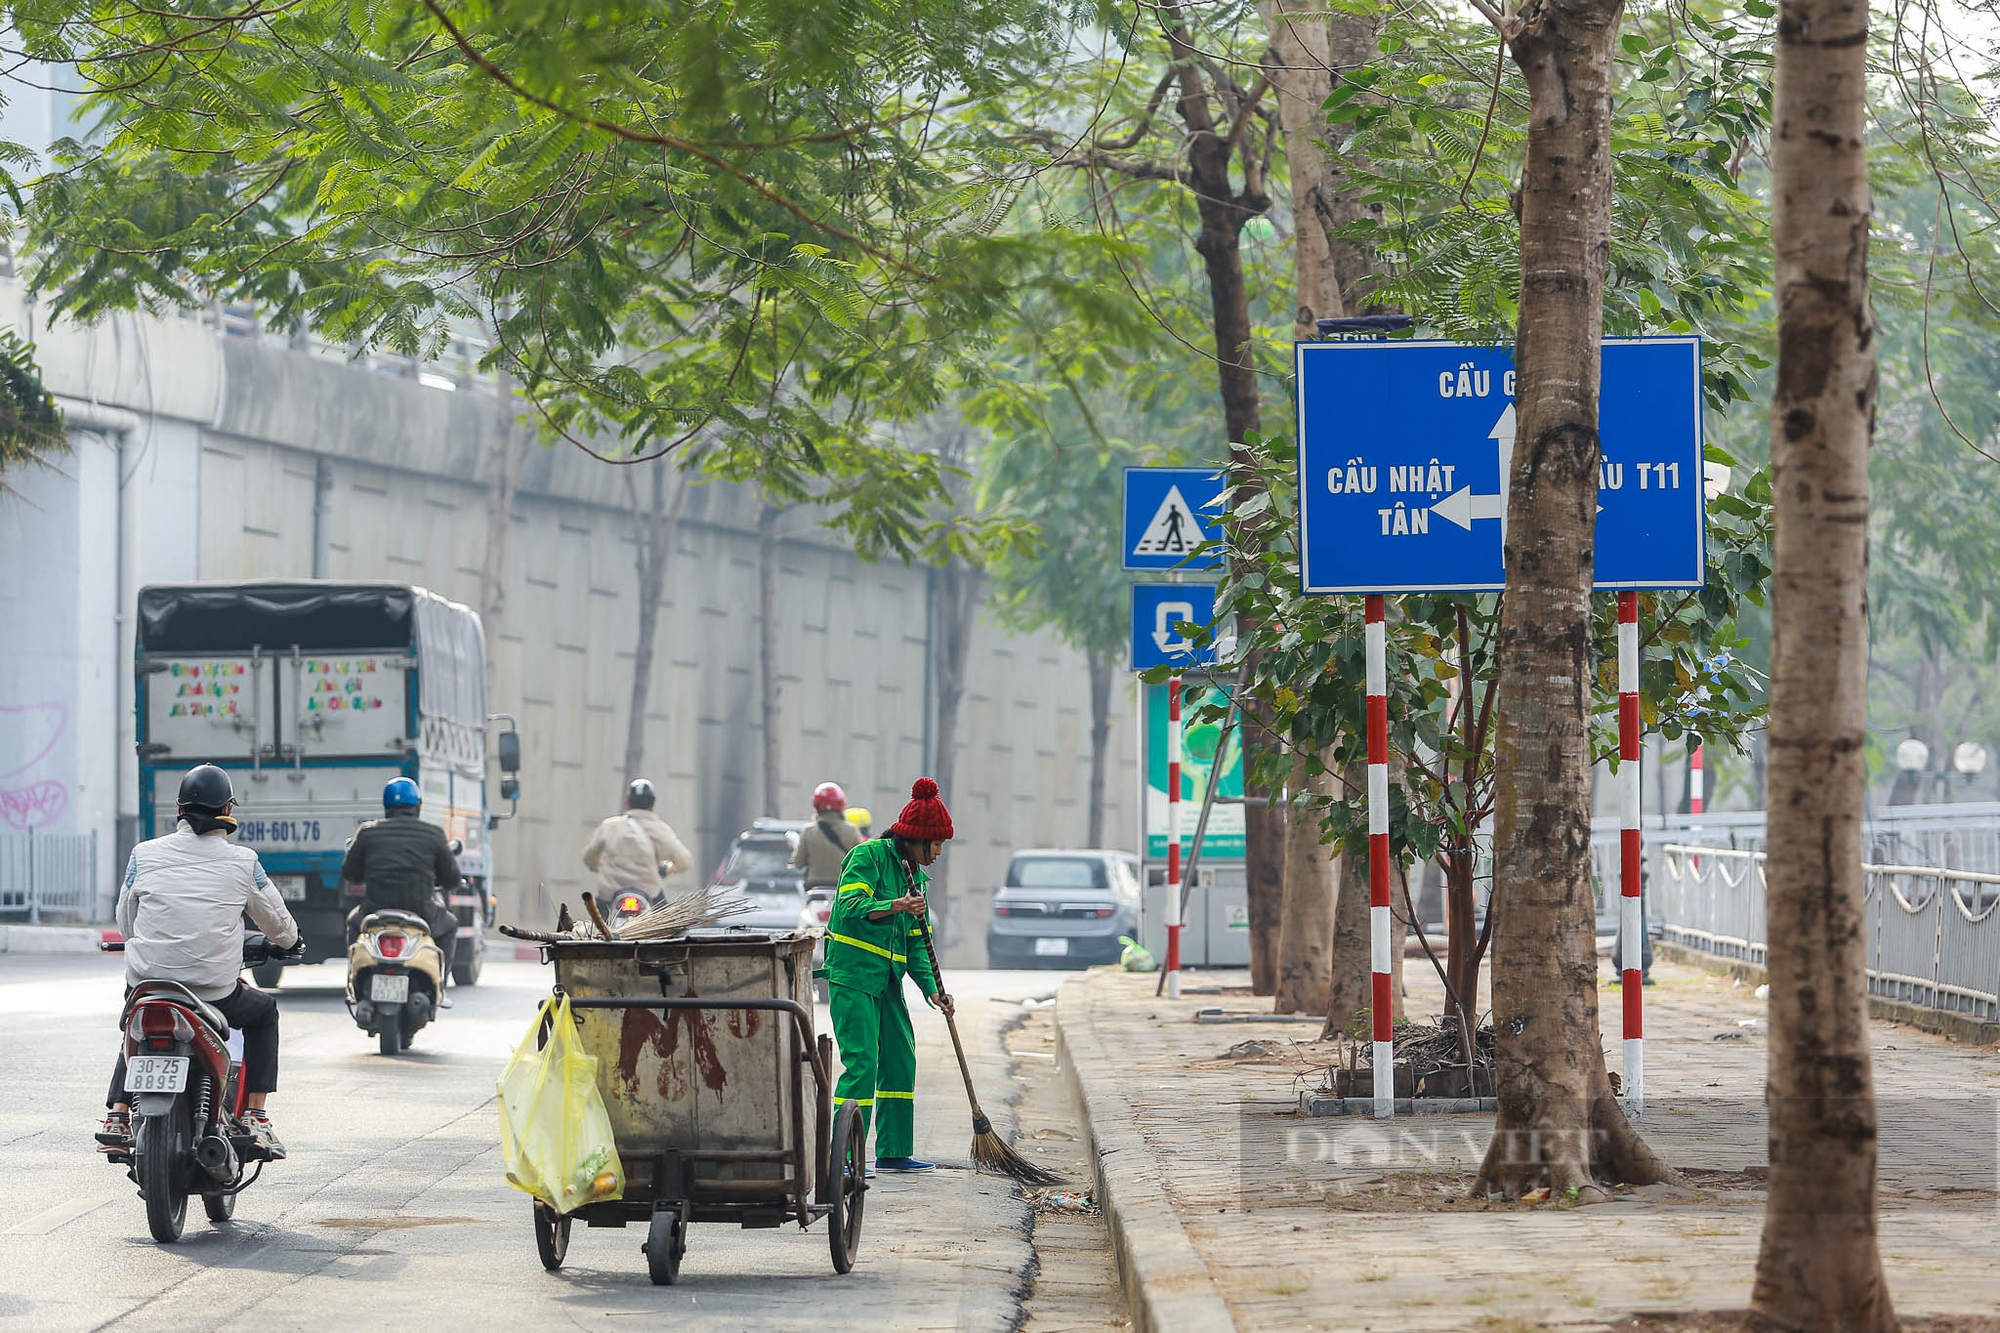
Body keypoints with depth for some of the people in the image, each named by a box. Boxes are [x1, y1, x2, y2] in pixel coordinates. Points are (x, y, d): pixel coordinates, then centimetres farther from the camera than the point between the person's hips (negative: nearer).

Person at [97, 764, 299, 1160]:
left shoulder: (144, 855, 3)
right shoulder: (243, 862, 1)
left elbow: (125, 924, 13)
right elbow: (281, 927, 13)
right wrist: (287, 940, 38)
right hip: (217, 991, -2)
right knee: (263, 1012, 29)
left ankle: (117, 1116, 19)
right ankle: (256, 1118, 18)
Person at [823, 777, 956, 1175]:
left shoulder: (915, 874, 17)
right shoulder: (869, 856, -7)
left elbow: (915, 941, 16)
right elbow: (850, 906, -19)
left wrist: (932, 989, 4)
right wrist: (897, 906, -30)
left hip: (887, 979, 9)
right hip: (853, 974, -9)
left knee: (901, 1060, 9)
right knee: (862, 1063, -13)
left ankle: (893, 1153, 17)